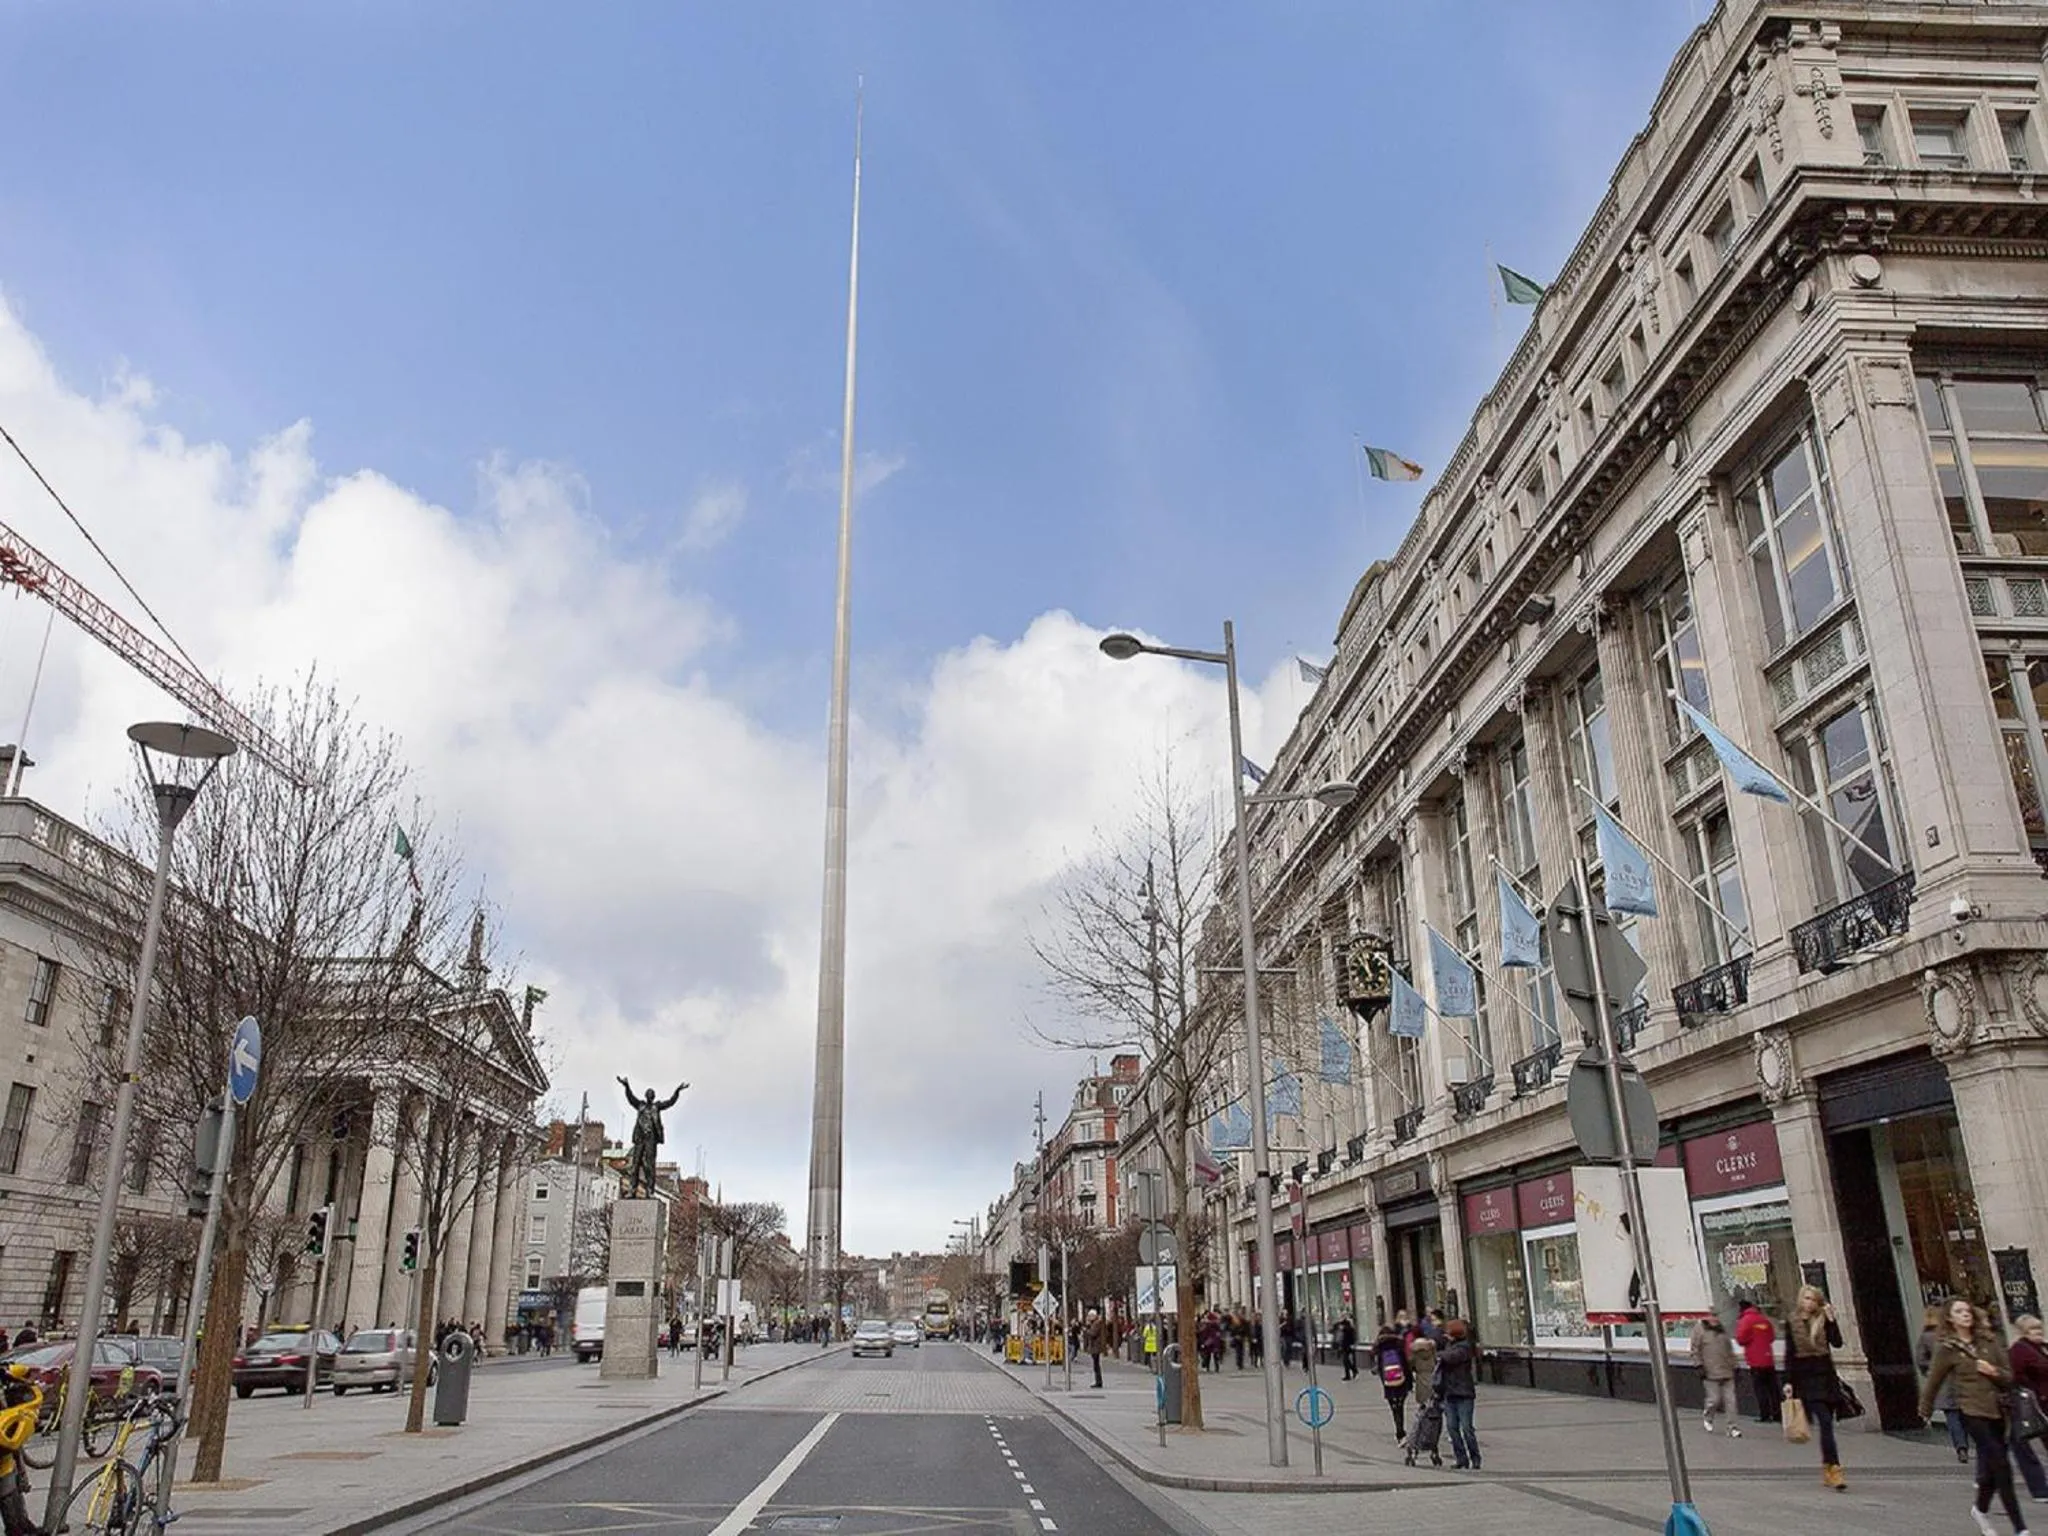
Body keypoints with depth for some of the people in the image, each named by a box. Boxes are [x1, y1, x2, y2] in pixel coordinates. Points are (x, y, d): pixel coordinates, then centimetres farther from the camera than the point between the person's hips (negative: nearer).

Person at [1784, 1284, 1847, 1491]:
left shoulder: (1823, 1320, 7)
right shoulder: (1792, 1323, 1)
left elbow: (1837, 1342, -6)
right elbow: (1789, 1354, 1)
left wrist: (1831, 1319, -13)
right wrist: (1788, 1381, -3)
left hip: (1826, 1376, 3)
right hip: (1806, 1379, -3)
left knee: (1825, 1424, 7)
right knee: (1825, 1422, -14)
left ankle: (1827, 1470, 18)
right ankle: (1834, 1469, -18)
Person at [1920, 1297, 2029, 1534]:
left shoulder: (1990, 1340, 7)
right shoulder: (1946, 1348, -4)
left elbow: (2008, 1376, 9)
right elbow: (1933, 1382, 5)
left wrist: (1994, 1372, -13)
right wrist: (1926, 1412, 14)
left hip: (1996, 1410, 4)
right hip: (1972, 1411, -4)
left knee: (1991, 1466, 14)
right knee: (2001, 1465, -12)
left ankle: (1981, 1508, 38)